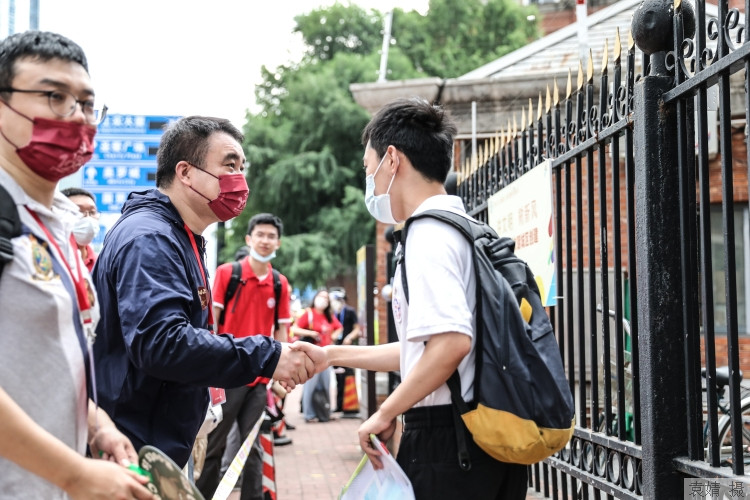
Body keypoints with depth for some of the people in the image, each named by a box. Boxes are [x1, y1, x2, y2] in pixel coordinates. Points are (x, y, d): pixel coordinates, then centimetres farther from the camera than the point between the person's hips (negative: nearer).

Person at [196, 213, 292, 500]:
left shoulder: (280, 284, 8)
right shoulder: (227, 272, -2)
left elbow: (281, 331, 11)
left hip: (259, 377, 3)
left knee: (253, 445, 8)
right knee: (214, 444, 3)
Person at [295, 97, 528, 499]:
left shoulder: (428, 236, -13)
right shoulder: (465, 231, 17)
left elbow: (451, 343, -26)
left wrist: (385, 413, -15)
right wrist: (331, 355, 23)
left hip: (443, 436, -9)